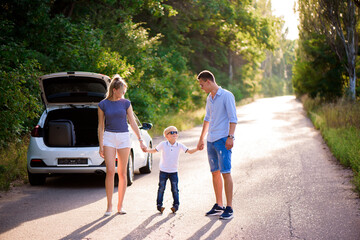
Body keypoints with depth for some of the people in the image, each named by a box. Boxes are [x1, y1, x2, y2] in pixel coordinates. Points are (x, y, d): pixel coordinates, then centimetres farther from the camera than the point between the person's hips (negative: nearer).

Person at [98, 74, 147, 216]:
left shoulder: (126, 103, 4)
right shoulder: (103, 104, 0)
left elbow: (132, 123, 5)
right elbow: (101, 126, 3)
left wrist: (140, 140, 1)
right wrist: (101, 145, -1)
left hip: (124, 137, 2)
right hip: (109, 137, -2)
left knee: (122, 173, 3)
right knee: (110, 171, -12)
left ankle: (120, 205, 11)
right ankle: (109, 205, -4)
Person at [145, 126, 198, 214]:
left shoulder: (179, 145, -1)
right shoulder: (163, 144, -6)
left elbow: (189, 151, 1)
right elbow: (154, 150, 1)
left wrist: (197, 149, -14)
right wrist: (146, 150, -16)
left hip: (174, 171, 1)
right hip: (163, 171, -1)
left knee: (175, 189, 2)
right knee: (161, 188, 3)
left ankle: (176, 205, 11)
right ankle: (159, 205, 11)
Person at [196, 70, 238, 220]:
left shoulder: (226, 96, -6)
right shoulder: (209, 99, 18)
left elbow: (233, 118, -11)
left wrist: (230, 137, -20)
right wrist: (201, 139, 30)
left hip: (223, 140, -8)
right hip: (211, 140, 8)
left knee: (225, 172, -9)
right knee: (215, 173, 8)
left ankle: (229, 208, -7)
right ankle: (218, 206, 15)